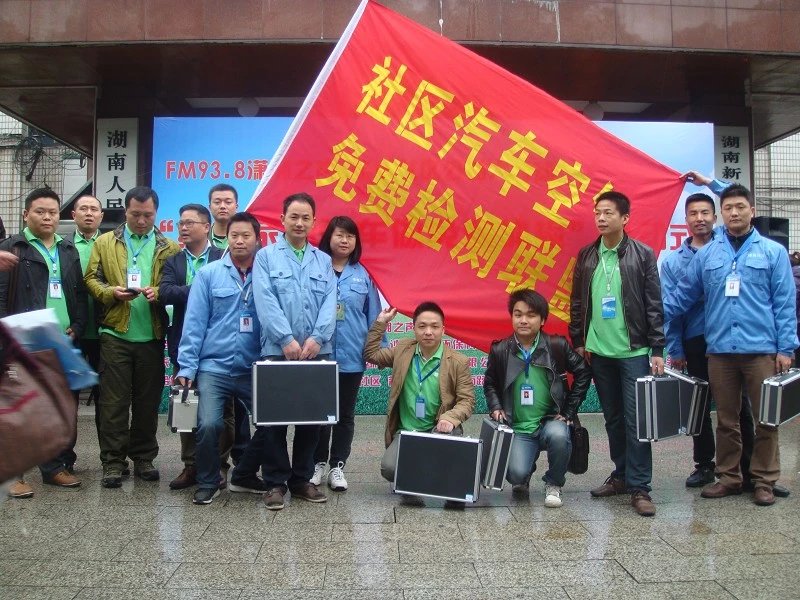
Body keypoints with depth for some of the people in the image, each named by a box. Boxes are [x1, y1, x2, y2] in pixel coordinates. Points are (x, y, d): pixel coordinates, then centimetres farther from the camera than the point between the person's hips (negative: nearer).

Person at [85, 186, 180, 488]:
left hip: (152, 335, 0)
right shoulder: (105, 243, 10)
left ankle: (144, 457, 21)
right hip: (115, 334, 0)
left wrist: (158, 292, -17)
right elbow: (91, 279, 4)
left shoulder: (169, 248, 7)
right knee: (114, 401, 2)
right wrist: (112, 292, -14)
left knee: (148, 401, 9)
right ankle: (113, 461, 11)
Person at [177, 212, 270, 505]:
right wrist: (187, 367, -5)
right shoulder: (208, 274, 1)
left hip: (254, 369, 2)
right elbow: (195, 323, -1)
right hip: (214, 367, -1)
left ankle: (244, 475, 23)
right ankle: (207, 483, 14)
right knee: (209, 425, -14)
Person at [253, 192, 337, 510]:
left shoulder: (323, 261, 13)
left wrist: (317, 338, -14)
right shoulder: (266, 256, 4)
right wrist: (287, 339, -18)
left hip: (317, 352, 3)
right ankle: (275, 482, 14)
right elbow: (266, 302, -8)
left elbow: (329, 302, 2)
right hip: (277, 350, -3)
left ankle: (302, 479, 21)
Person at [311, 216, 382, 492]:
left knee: (346, 414, 11)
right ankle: (318, 463, 26)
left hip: (351, 355, 2)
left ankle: (337, 466, 23)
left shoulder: (362, 275, 4)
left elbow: (373, 316, 7)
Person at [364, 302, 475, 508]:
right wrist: (380, 323, 8)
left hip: (438, 430, -1)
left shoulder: (458, 362, -4)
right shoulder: (403, 350, 5)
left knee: (452, 432, -37)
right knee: (389, 467, -26)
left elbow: (467, 399, -5)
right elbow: (371, 354, 17)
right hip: (405, 431, 2)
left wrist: (450, 418, -25)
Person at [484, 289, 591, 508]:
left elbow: (583, 373, 5)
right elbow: (489, 383, 13)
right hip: (518, 428, 1)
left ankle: (553, 484, -3)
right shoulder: (500, 350, -1)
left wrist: (569, 411, 1)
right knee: (516, 473, -23)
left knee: (558, 435, -35)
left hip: (551, 420, 0)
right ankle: (523, 476, 20)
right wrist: (496, 407, -5)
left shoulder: (557, 345, -4)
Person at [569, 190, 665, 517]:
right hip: (599, 351, 4)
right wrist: (578, 342, 7)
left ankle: (639, 487, 6)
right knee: (613, 419, 13)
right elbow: (577, 302, 11)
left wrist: (658, 350, -6)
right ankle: (621, 475, 26)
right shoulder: (587, 255, 7)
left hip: (634, 351, -3)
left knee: (636, 420, -2)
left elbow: (654, 305, -3)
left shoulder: (643, 255, -2)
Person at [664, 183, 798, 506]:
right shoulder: (706, 254, 8)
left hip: (761, 350, -1)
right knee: (726, 419, 11)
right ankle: (728, 477, 23)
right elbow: (681, 297, 9)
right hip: (720, 350, 2)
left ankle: (764, 480, 20)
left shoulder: (773, 252, 4)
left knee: (766, 418, 5)